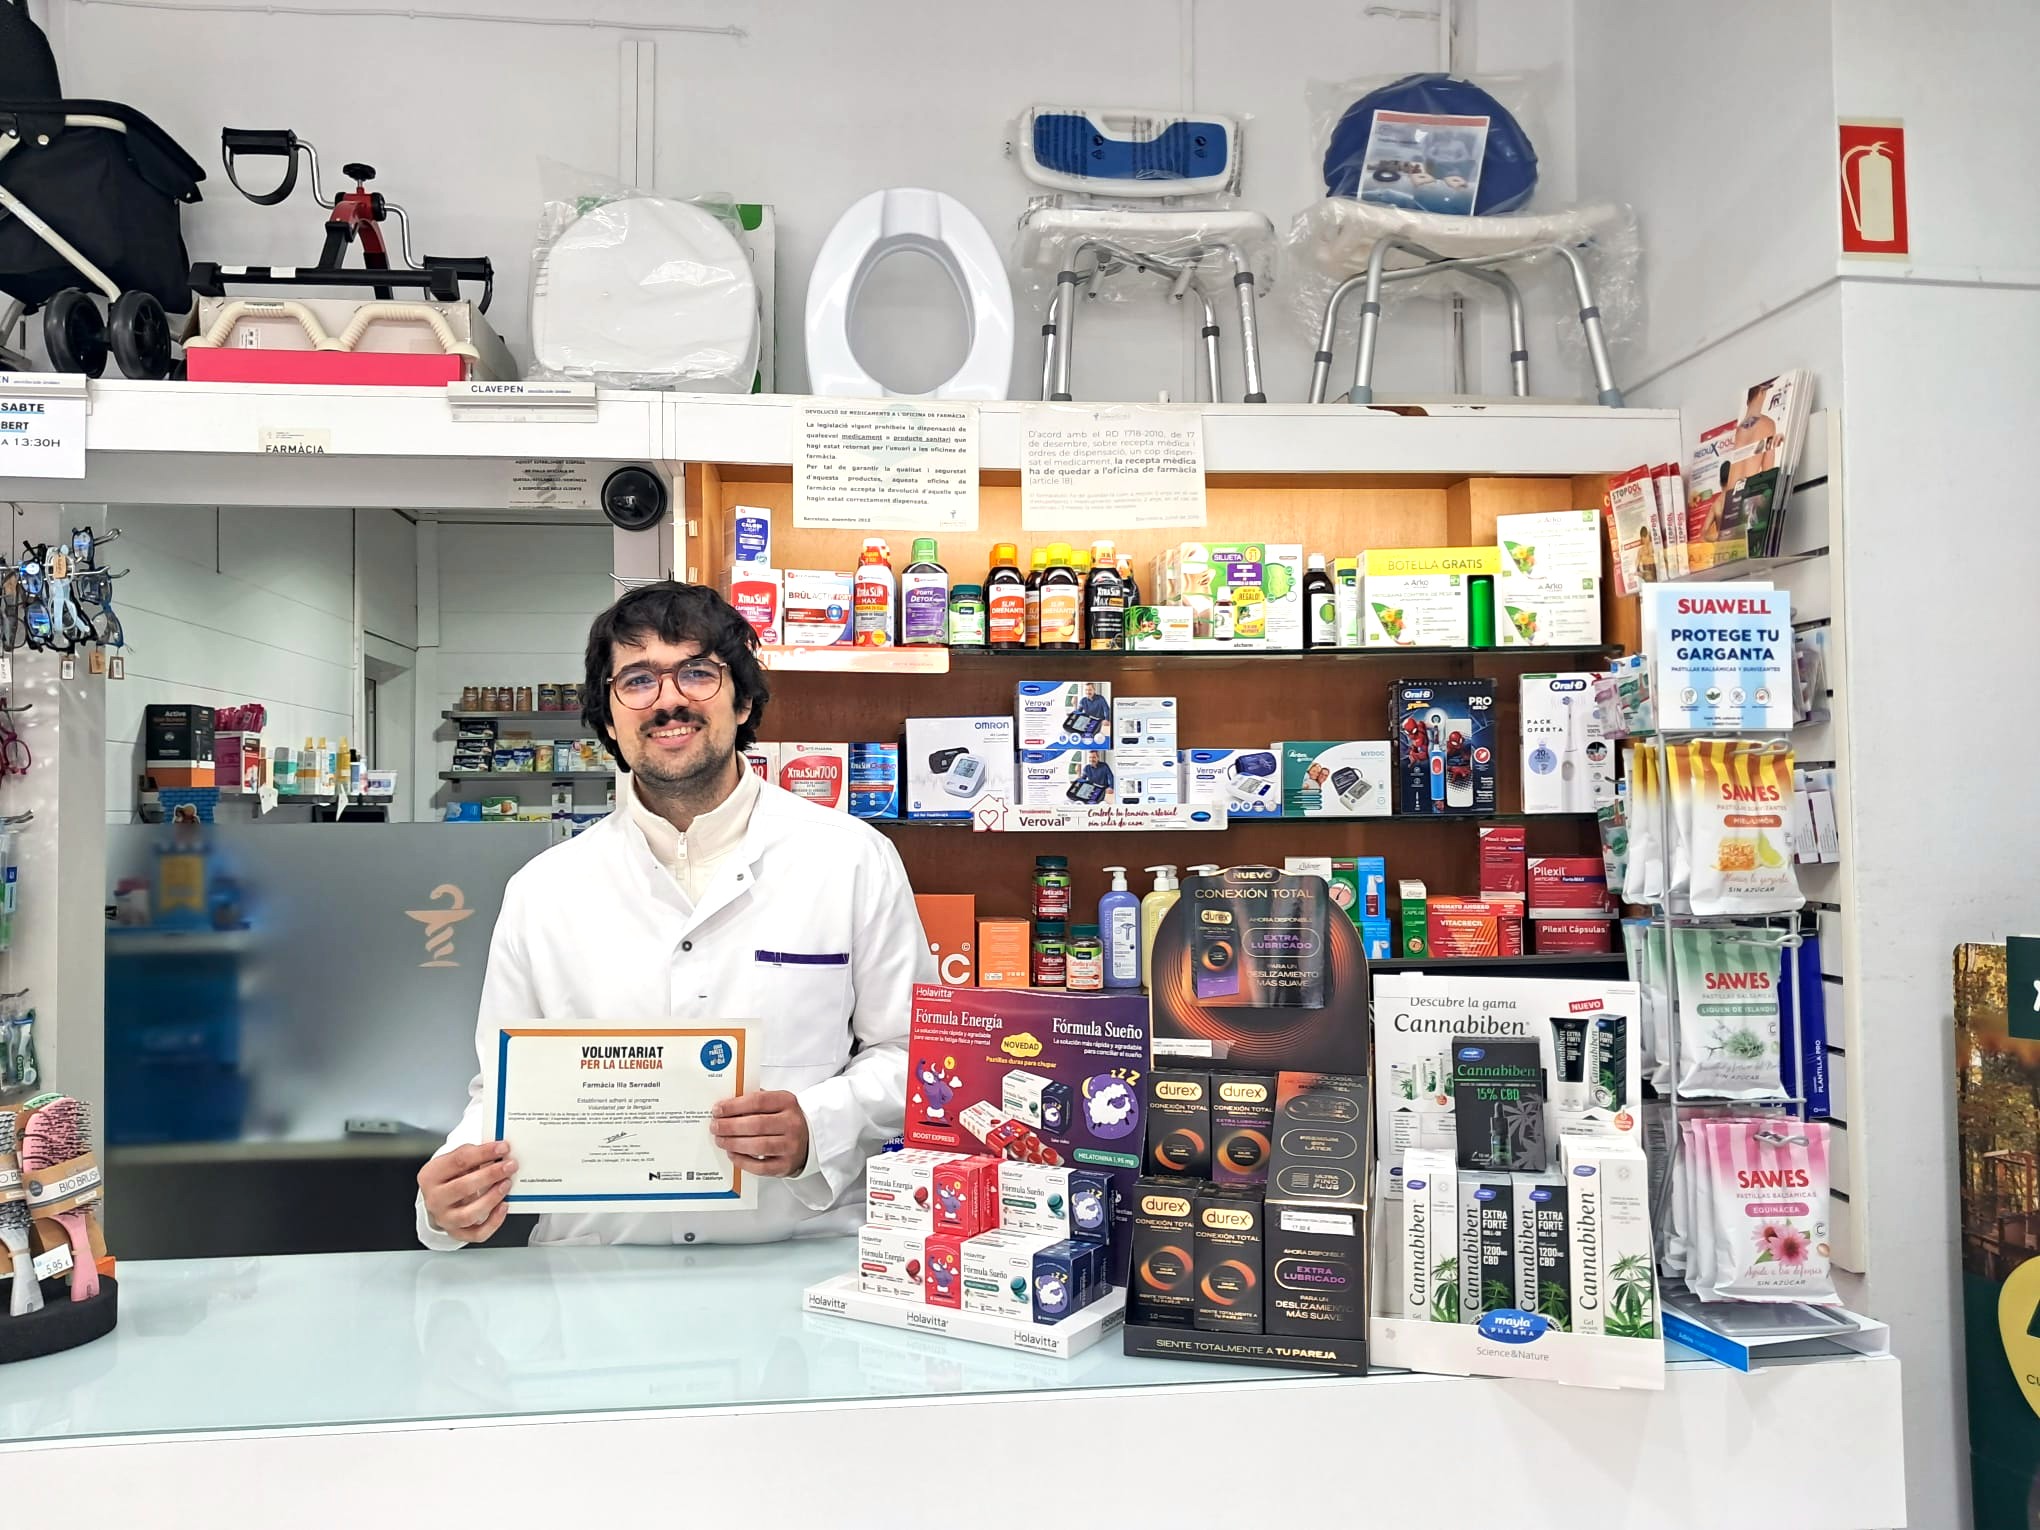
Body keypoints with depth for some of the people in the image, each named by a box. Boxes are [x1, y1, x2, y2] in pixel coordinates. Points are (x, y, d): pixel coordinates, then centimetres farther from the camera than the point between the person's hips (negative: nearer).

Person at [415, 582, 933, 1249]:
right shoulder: (541, 891, 7)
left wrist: (817, 1127, -12)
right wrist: (452, 1190, -8)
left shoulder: (853, 861, 2)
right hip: (597, 1279, 3)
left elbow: (911, 1052, 6)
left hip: (802, 1260, -2)